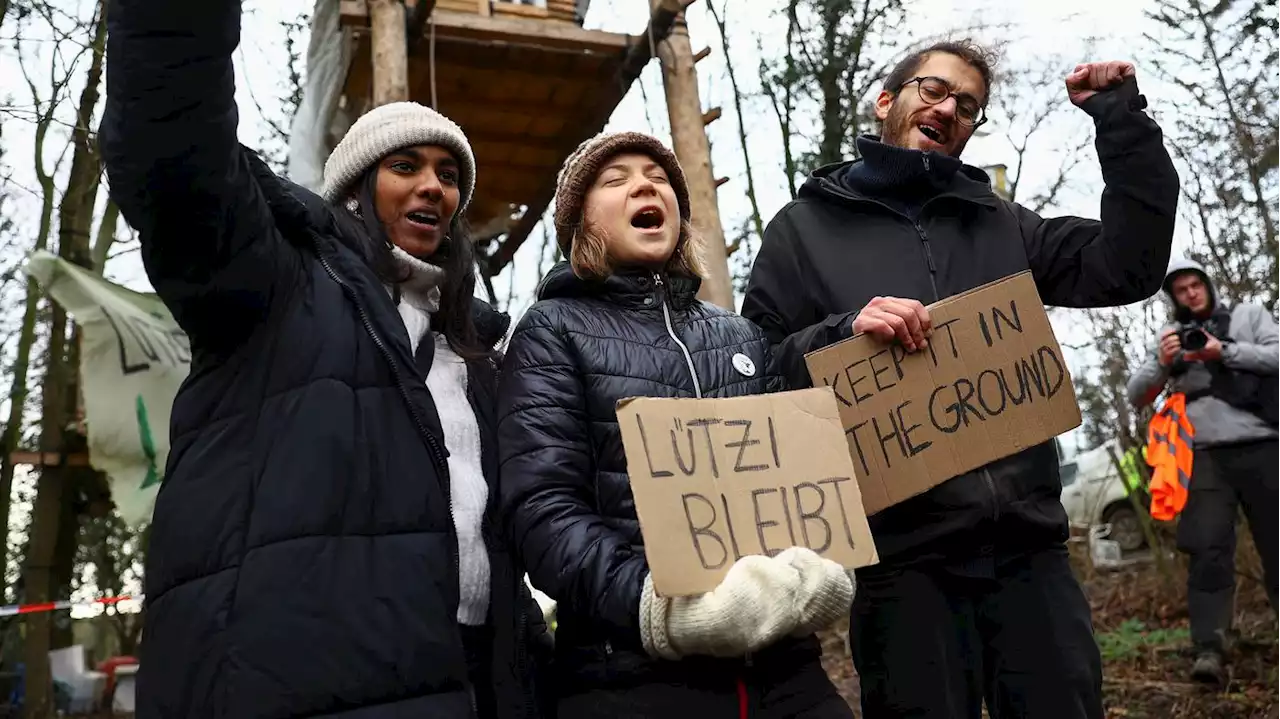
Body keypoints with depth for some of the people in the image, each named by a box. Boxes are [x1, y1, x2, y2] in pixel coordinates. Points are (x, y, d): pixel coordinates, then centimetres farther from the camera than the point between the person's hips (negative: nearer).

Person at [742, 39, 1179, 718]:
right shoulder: (805, 227, 6)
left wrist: (1122, 119, 4)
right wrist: (842, 333, -18)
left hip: (1028, 544, 4)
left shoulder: (1001, 223, 17)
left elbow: (1128, 268, 6)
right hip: (901, 553, -3)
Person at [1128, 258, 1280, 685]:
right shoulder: (1171, 338, 17)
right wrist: (1162, 363, -9)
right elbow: (1136, 396, 10)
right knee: (1208, 550, -10)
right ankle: (1209, 651, -16)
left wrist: (1224, 351, -13)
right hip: (1205, 457, 1)